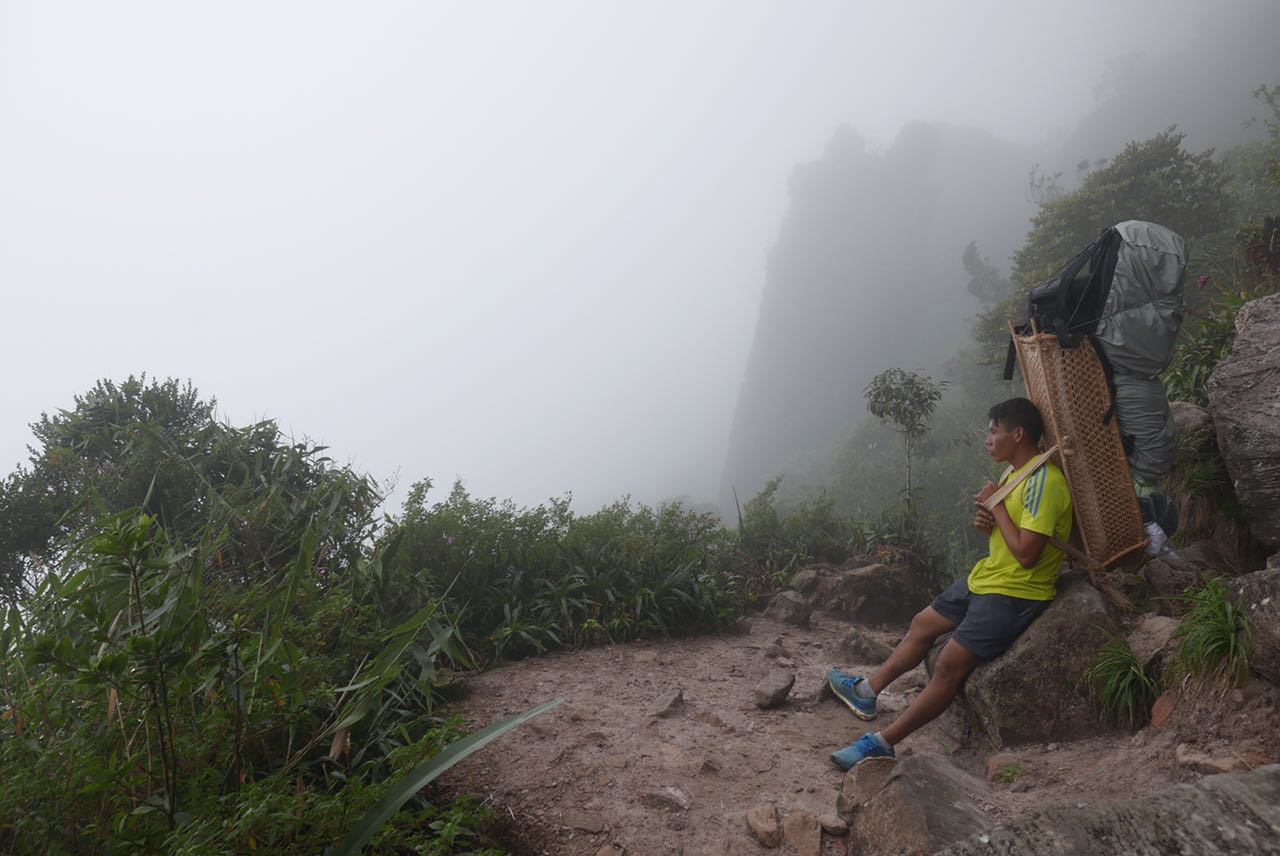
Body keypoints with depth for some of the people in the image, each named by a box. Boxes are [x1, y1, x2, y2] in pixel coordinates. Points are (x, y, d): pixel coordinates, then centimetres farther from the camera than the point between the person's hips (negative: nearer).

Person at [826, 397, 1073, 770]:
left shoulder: (1044, 481, -22)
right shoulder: (1015, 474, 10)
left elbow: (1026, 554, -28)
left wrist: (997, 506, -18)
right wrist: (987, 526, -5)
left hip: (1017, 594, -10)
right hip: (987, 578, 10)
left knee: (950, 664, -15)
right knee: (923, 624, 17)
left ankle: (882, 743, -11)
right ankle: (866, 691, 30)